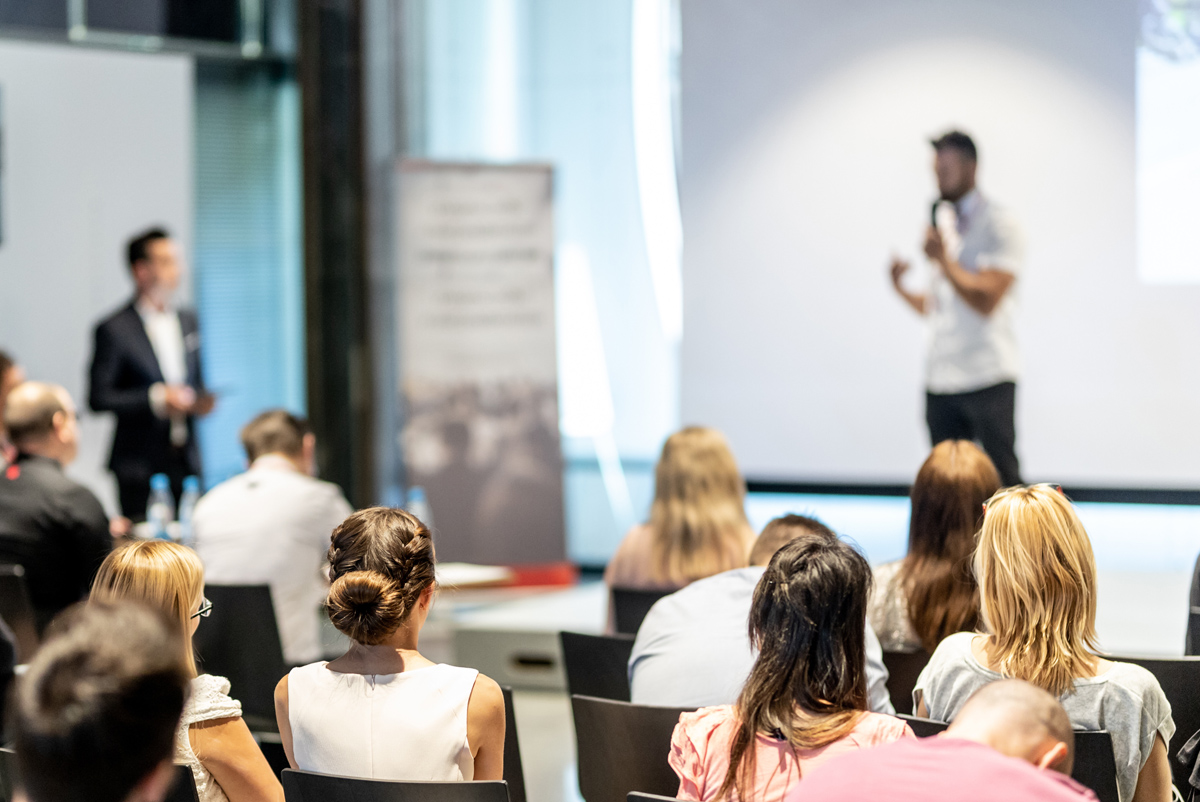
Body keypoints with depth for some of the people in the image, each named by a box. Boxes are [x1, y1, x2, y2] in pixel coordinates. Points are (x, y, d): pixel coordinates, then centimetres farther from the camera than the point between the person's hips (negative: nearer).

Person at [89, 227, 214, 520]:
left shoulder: (188, 320, 14)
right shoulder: (114, 330, -5)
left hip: (186, 463, 5)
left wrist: (201, 400, 1)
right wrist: (156, 398, -18)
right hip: (140, 468, -5)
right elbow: (98, 398, -10)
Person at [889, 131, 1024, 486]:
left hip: (987, 380, -7)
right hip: (941, 382, 7)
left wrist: (942, 259, -13)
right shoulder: (945, 227, 18)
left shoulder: (997, 226, -5)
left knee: (1003, 482, -4)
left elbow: (985, 300, -15)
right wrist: (902, 288, 5)